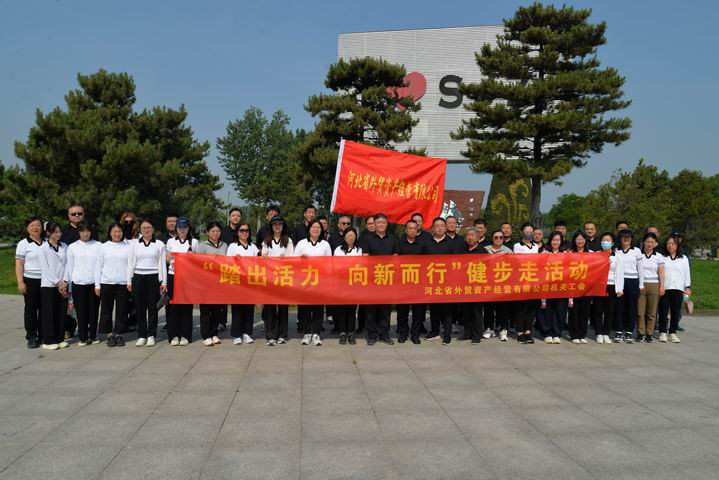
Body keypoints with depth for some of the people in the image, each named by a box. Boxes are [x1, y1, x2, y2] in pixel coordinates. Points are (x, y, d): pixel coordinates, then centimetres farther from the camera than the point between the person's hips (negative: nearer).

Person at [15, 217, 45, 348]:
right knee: (31, 309, 3)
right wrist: (20, 282, -11)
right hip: (31, 281, -3)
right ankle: (31, 337, 10)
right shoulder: (23, 244, -1)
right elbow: (19, 264, -3)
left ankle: (43, 335, 16)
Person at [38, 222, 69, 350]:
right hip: (49, 285, -3)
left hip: (63, 285, 3)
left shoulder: (64, 247, 8)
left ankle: (60, 339, 15)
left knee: (62, 313, 6)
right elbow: (45, 268, -7)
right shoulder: (43, 248, -2)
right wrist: (58, 283, -11)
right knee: (49, 314, 1)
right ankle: (48, 341, 9)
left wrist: (65, 282, -6)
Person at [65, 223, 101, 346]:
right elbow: (69, 267, 9)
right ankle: (83, 338, 10)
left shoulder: (98, 245, 4)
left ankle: (93, 336, 16)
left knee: (94, 310, 5)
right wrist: (69, 286, 6)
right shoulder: (72, 247, 6)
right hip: (78, 283, 0)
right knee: (81, 311, 2)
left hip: (95, 283, 0)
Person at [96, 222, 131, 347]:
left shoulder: (128, 247, 5)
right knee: (107, 310, 4)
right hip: (107, 283, 0)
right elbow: (98, 266, 7)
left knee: (122, 310, 2)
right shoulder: (104, 247, 6)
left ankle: (119, 334, 12)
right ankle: (110, 335, 13)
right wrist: (97, 284, 3)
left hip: (123, 283, 0)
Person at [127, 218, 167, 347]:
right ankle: (141, 335, 11)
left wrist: (164, 281, -2)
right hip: (138, 277, 2)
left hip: (153, 278, -2)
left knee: (152, 307, 1)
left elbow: (162, 263, 3)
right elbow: (131, 263, 9)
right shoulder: (134, 243, 9)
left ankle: (151, 335, 9)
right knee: (140, 307, 3)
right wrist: (129, 281, 4)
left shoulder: (159, 244, 4)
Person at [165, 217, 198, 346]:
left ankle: (185, 335, 7)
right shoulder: (171, 241, 10)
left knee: (186, 306, 0)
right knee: (173, 305, 0)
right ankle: (174, 335, 7)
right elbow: (167, 260, 15)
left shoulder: (194, 242, 7)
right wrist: (169, 257, -7)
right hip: (173, 276, 1)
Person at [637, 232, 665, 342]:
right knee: (640, 311, -2)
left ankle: (649, 334, 10)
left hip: (654, 285, 1)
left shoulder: (659, 256, 8)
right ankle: (640, 333, 6)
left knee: (652, 312, 2)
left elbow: (661, 272, 7)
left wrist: (662, 286, -1)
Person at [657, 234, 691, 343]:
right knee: (663, 311, 0)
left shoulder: (684, 258, 12)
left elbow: (687, 273, 12)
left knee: (676, 312, 4)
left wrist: (688, 287, 5)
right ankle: (662, 333, 8)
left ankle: (673, 333, 12)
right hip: (664, 288, -2)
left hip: (678, 289, 2)